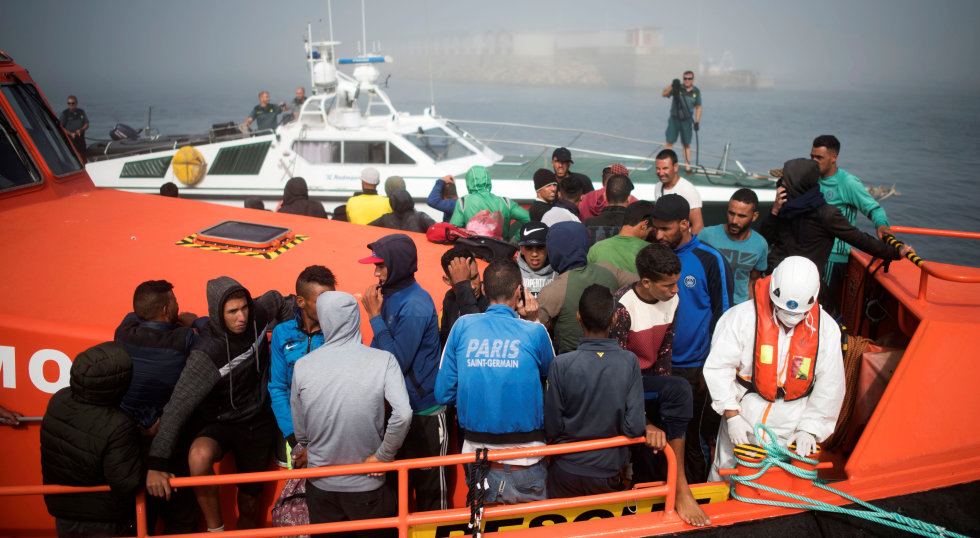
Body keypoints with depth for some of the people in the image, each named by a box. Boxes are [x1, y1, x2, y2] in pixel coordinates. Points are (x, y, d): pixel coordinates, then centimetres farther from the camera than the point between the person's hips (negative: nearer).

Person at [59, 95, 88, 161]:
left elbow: (86, 125, 10)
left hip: (80, 139, 4)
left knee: (82, 158, 7)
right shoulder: (64, 113, 0)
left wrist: (80, 130, -11)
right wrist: (70, 134, -16)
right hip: (69, 139, -4)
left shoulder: (81, 112, 10)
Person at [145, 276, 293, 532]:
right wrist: (157, 464, -35)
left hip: (259, 423, 4)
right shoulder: (207, 354, -28)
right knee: (200, 455, -37)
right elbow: (178, 406, -30)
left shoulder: (258, 316, -14)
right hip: (221, 423, -4)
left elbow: (276, 300, 10)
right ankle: (215, 529, -17)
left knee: (249, 503, 11)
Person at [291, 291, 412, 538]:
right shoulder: (382, 360, -14)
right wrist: (383, 456, -11)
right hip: (368, 484, -1)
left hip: (321, 486, 2)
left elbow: (300, 433, -1)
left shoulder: (303, 367, -9)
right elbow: (402, 414, -25)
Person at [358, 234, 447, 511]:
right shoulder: (390, 296, 4)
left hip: (423, 412, -9)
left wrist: (375, 317, -19)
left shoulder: (416, 306, -21)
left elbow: (398, 361, -23)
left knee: (429, 488, 7)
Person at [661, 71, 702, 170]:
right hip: (674, 118, -1)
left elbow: (698, 107, 8)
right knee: (670, 142, -6)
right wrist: (672, 86, -32)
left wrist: (697, 122, 1)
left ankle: (688, 166, 8)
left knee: (686, 144, 4)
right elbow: (664, 94, -17)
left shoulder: (696, 91, 3)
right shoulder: (677, 88, -4)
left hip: (687, 120, 1)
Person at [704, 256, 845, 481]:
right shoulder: (742, 317, -14)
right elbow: (717, 367, -9)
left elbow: (829, 388, 2)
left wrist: (809, 428, -4)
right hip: (742, 424, -1)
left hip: (789, 431, 2)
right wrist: (732, 415, -11)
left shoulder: (826, 329, -5)